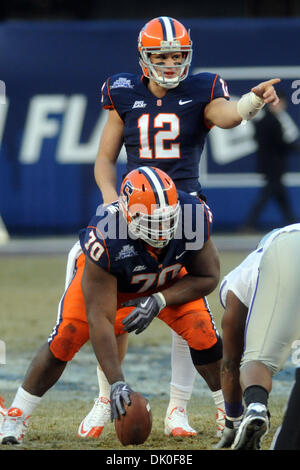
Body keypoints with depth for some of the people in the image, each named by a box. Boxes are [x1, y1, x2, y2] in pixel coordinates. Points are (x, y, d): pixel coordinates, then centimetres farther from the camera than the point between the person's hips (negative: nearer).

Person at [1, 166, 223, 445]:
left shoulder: (193, 216, -36)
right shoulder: (105, 237, -44)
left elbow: (207, 278, -18)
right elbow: (99, 318, -41)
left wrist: (160, 301, -33)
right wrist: (116, 382, -47)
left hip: (169, 281, 2)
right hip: (102, 277, -2)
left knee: (203, 334, -17)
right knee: (64, 340, -16)